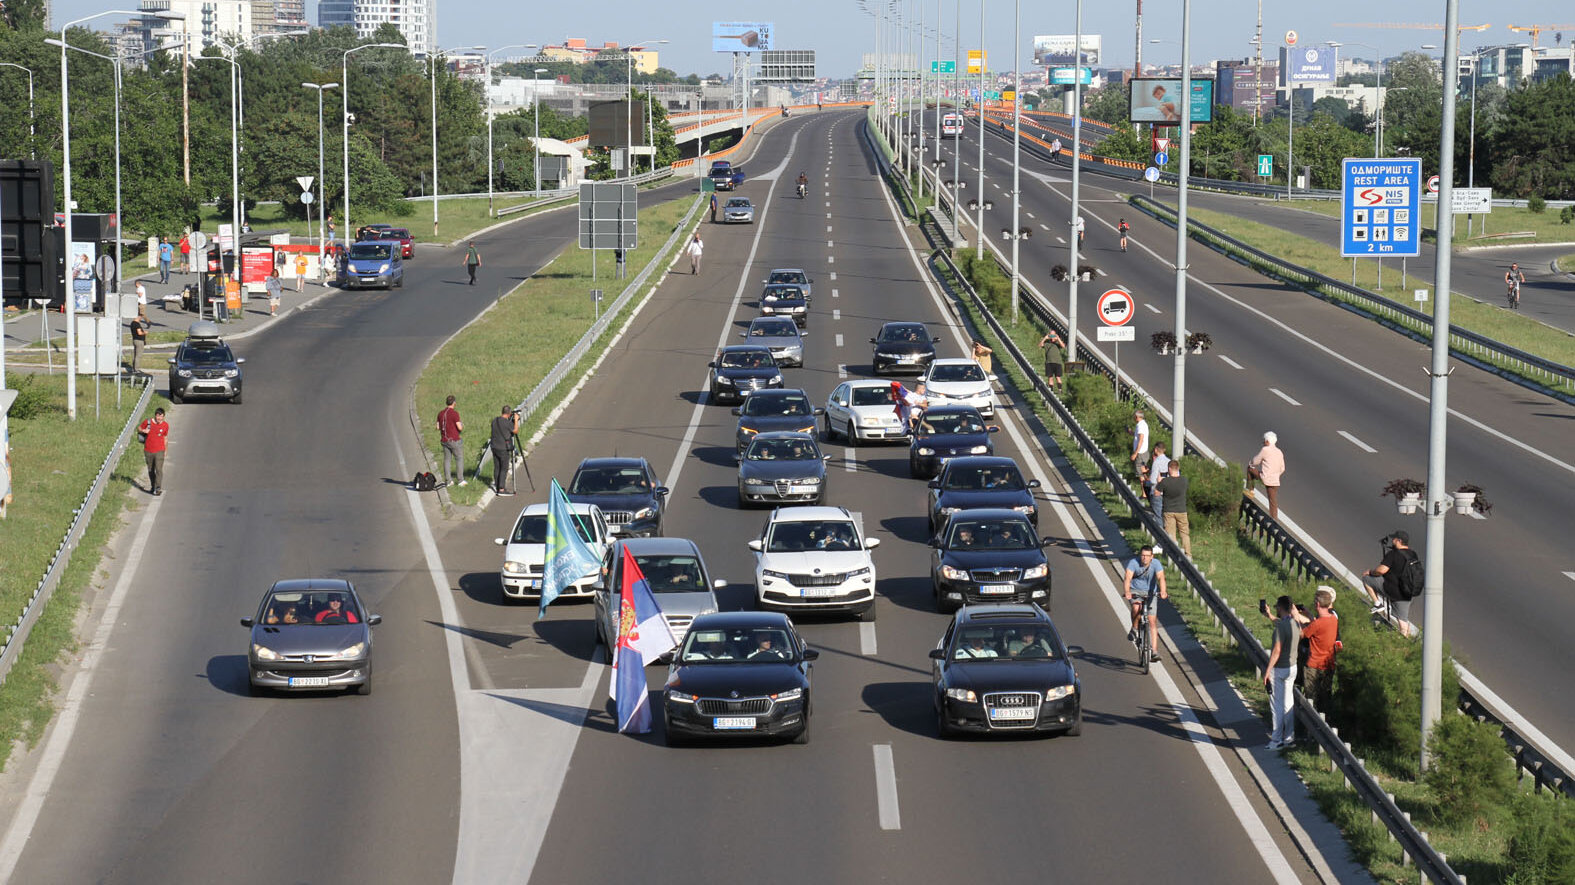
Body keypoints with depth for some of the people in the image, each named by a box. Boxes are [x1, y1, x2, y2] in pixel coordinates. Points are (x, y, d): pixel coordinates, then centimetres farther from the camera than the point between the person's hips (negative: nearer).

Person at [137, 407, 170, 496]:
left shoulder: (165, 425, -1)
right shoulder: (148, 422, -5)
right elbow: (138, 429, 10)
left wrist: (164, 449, 16)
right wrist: (143, 430, -12)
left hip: (159, 451, -1)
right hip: (148, 451, 1)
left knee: (159, 469, -15)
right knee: (150, 470, 12)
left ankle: (158, 488, -19)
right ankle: (152, 486, 28)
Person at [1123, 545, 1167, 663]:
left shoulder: (1156, 564, -18)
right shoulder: (1133, 562, -21)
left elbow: (1161, 578, -32)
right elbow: (1128, 578, -32)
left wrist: (1163, 592, -50)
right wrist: (1127, 592, -50)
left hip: (1150, 593, 1)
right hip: (1135, 591, -1)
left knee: (1152, 621, -5)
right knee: (1136, 608, -33)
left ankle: (1154, 651, -2)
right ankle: (1134, 629, -4)